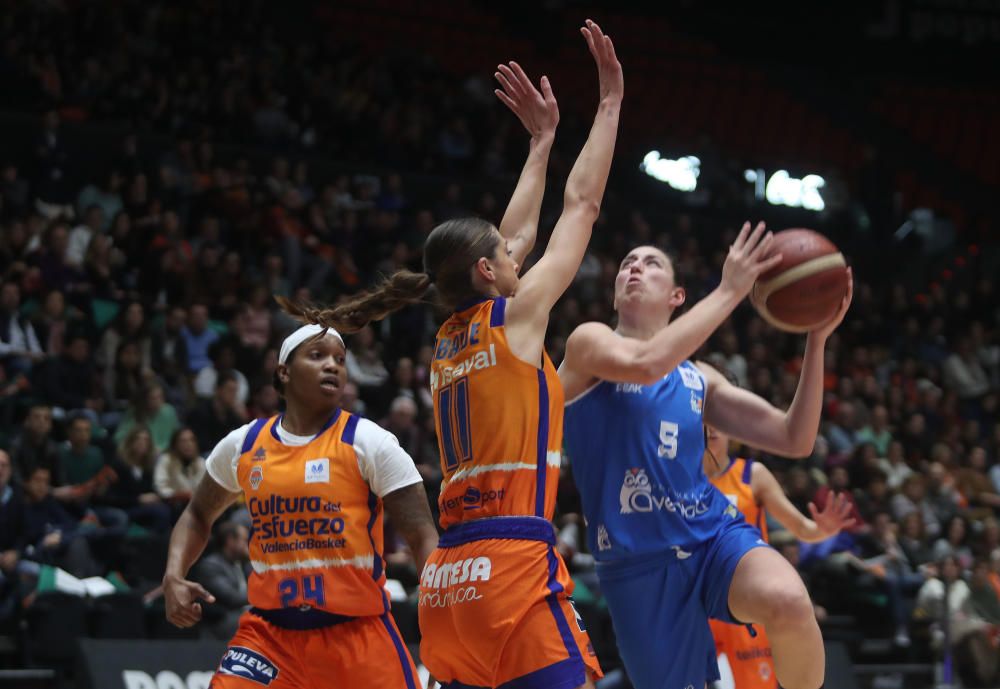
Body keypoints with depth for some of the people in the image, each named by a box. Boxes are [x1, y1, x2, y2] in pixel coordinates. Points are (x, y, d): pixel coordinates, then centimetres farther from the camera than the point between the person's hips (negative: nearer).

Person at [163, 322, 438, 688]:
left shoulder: (369, 442, -4)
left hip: (357, 631, -2)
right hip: (269, 630, 2)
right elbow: (199, 515, 22)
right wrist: (174, 576, 3)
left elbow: (422, 536, -8)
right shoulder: (243, 445, 6)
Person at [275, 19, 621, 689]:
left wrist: (542, 140, 40)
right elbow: (582, 204, 6)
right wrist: (610, 99, 14)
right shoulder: (515, 316, 0)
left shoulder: (450, 339, 19)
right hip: (514, 559, -8)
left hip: (451, 571, 8)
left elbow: (519, 237, 33)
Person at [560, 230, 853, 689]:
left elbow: (794, 440, 12)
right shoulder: (589, 342, 2)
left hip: (715, 532, 2)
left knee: (788, 601, -31)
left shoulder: (699, 378, 16)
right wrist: (729, 291, -16)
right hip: (639, 562, -2)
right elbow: (646, 363, -22)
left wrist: (817, 338, 4)